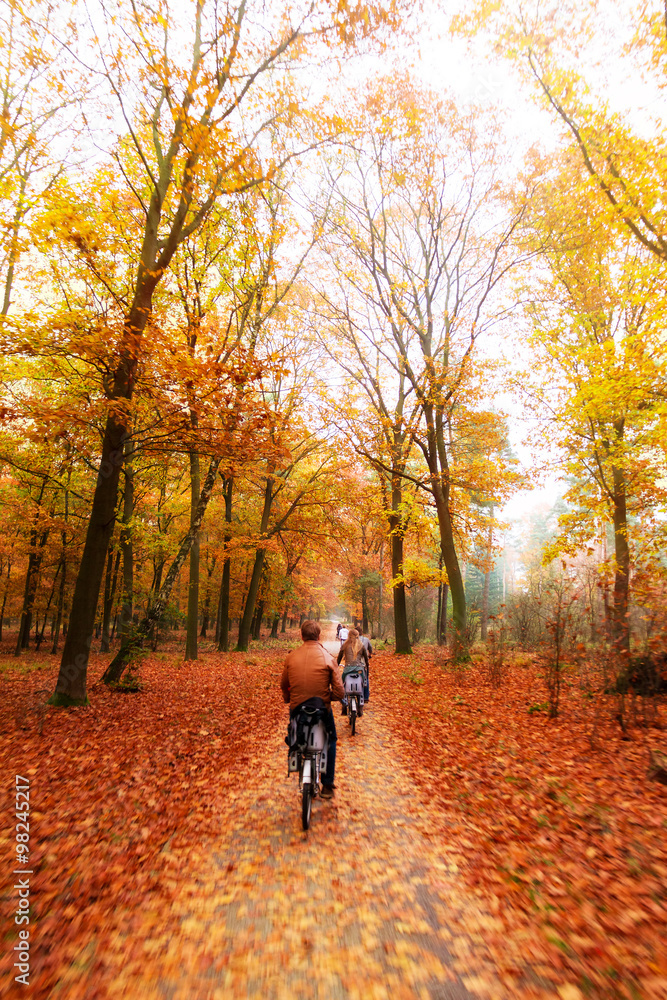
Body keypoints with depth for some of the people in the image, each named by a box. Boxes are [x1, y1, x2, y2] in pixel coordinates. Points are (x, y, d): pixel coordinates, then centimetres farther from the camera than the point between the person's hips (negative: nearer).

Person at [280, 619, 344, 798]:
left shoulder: (291, 656, -5)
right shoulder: (328, 657, -12)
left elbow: (283, 685, 7)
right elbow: (339, 692, -13)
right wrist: (330, 697, 8)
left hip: (296, 708, 2)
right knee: (330, 741, 25)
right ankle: (327, 785, 25)